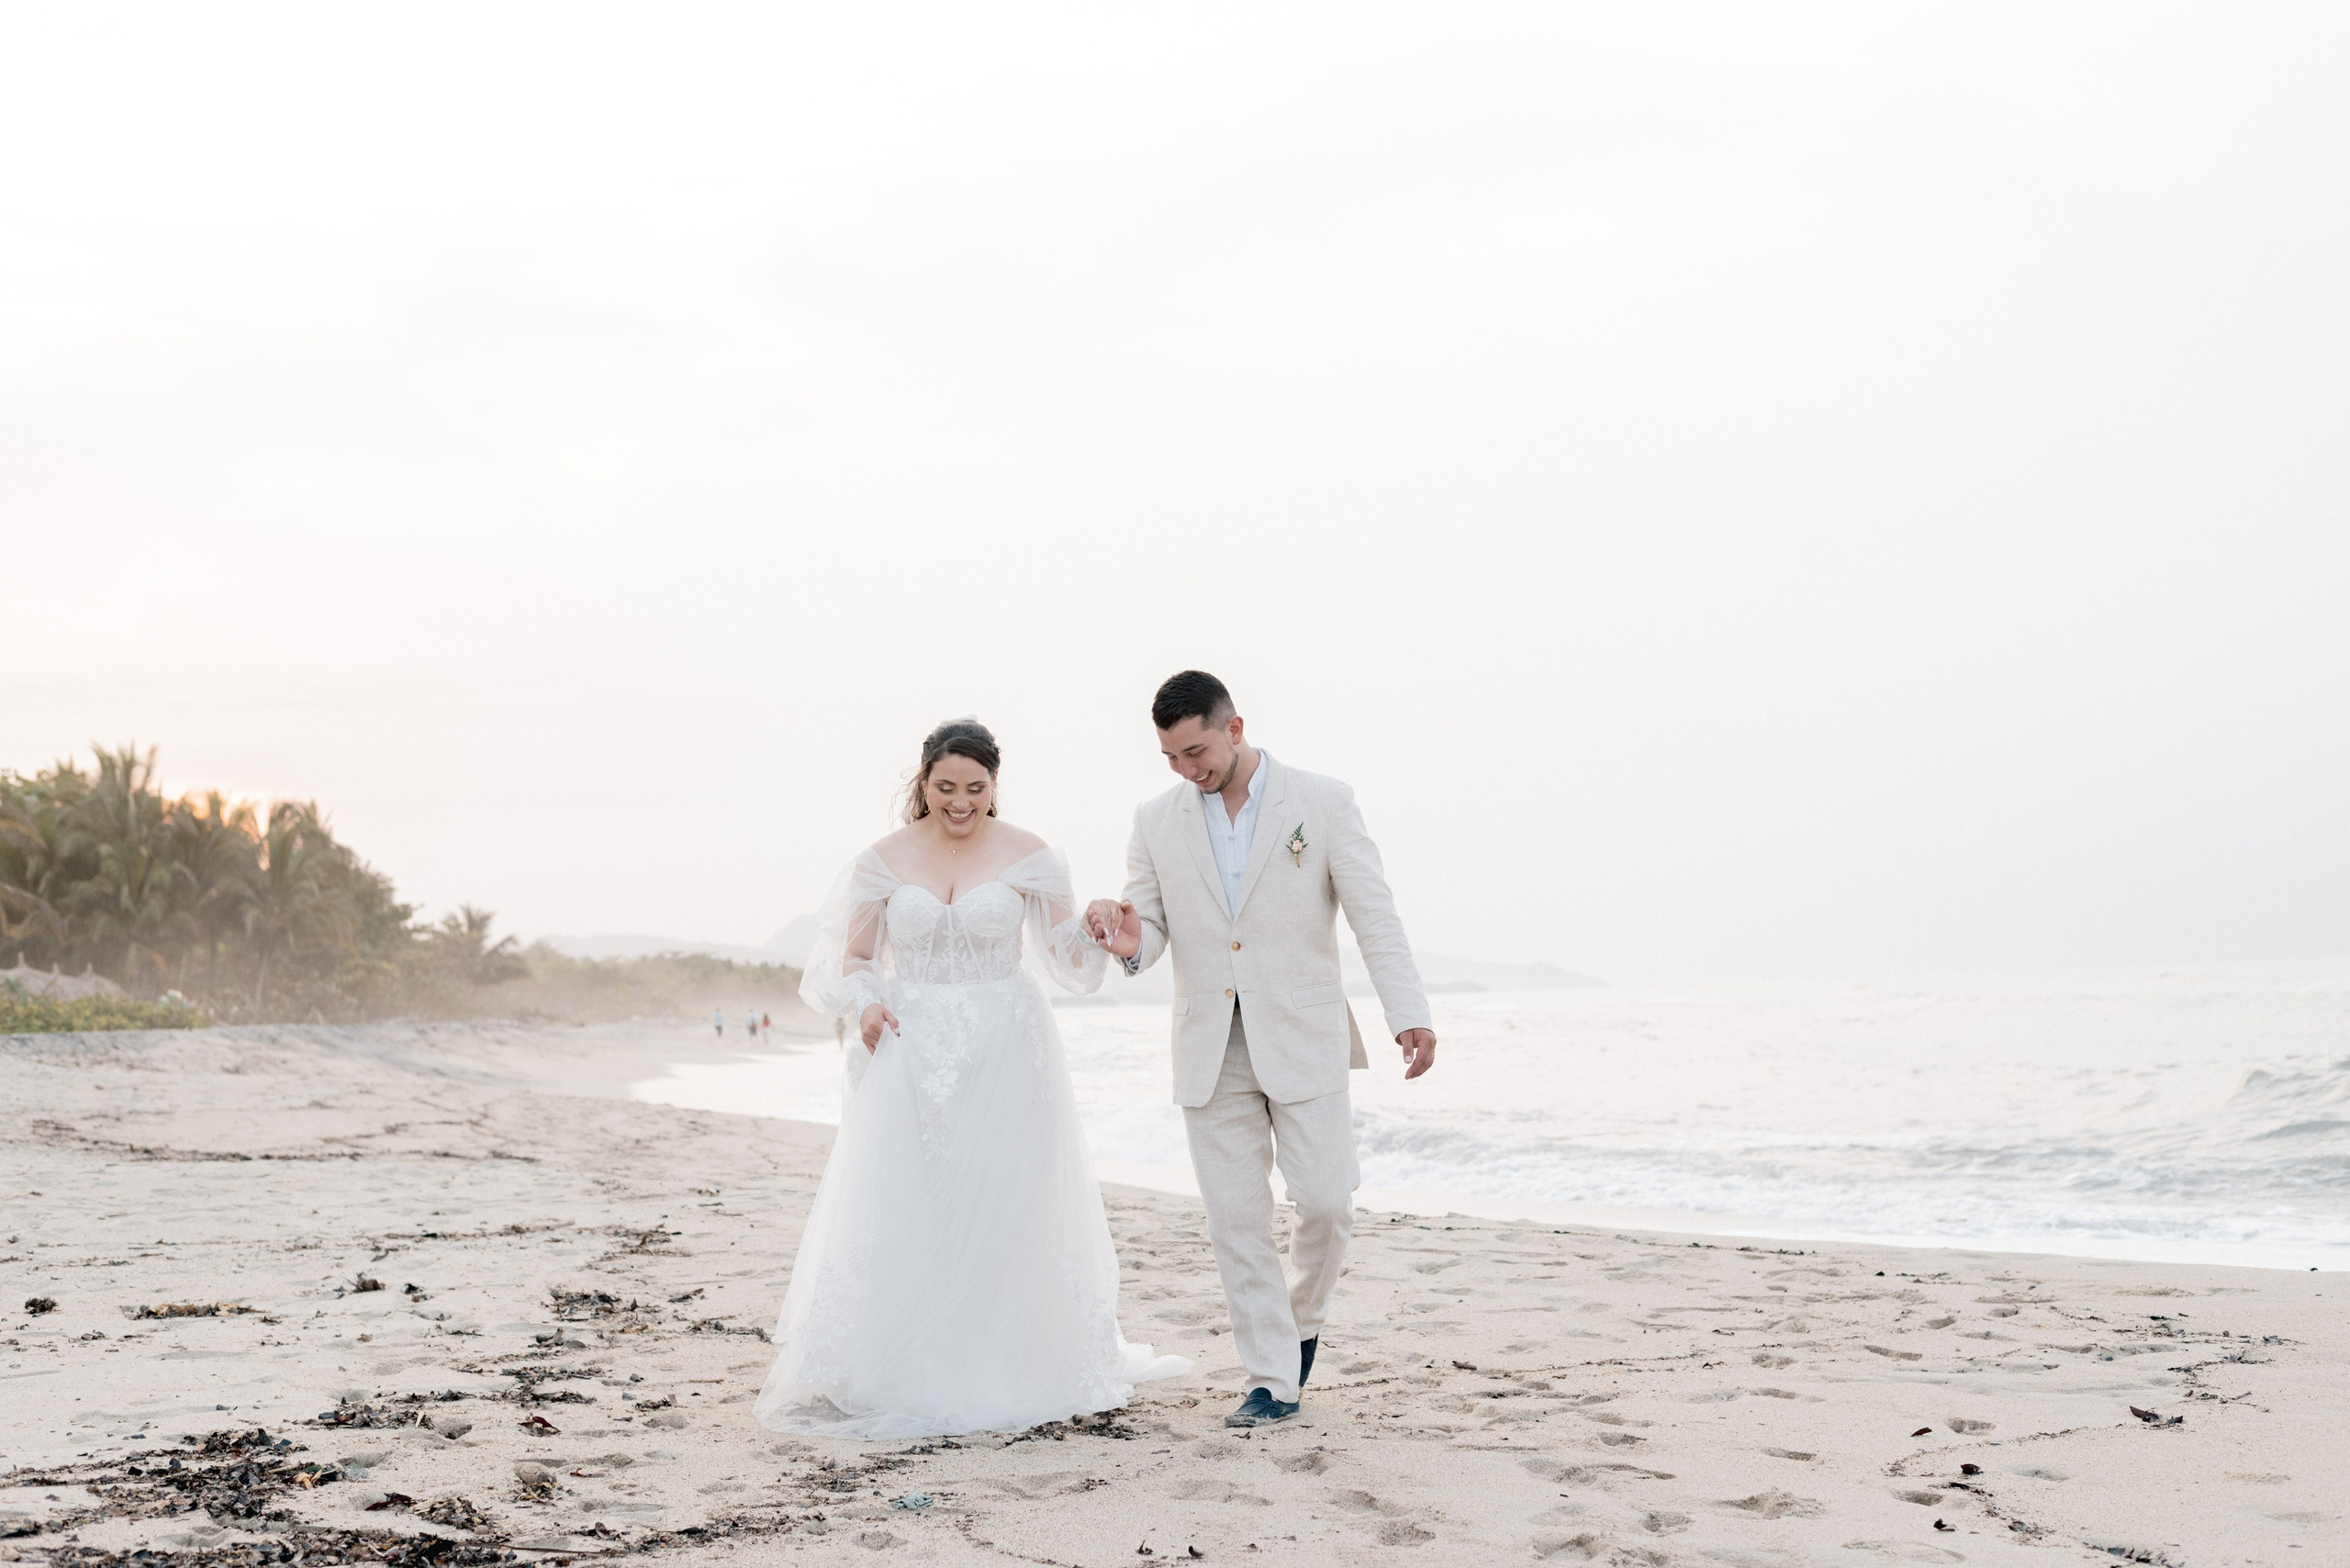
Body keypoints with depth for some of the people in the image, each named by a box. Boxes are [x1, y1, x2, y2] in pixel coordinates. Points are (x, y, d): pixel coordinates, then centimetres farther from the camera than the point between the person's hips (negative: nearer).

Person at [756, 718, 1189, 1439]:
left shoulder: (1029, 857, 1)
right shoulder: (886, 860, 4)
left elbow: (1068, 953, 4)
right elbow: (851, 958, 10)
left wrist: (1101, 932, -18)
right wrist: (865, 1003, -10)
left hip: (1003, 1054, -1)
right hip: (912, 1051, 1)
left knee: (1004, 1209, 1)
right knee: (899, 1211, -3)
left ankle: (1007, 1373, 12)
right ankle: (902, 1376, 5)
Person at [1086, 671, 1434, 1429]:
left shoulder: (1322, 802, -3)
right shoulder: (1157, 821, 5)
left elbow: (1375, 917, -6)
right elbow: (1150, 924, 7)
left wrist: (1409, 1016, -17)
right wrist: (1129, 941, -19)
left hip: (1303, 1041, -2)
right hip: (1210, 1051, 2)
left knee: (1326, 1202, -4)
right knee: (1236, 1221, 1)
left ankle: (1302, 1317, 26)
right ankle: (1272, 1381, 10)